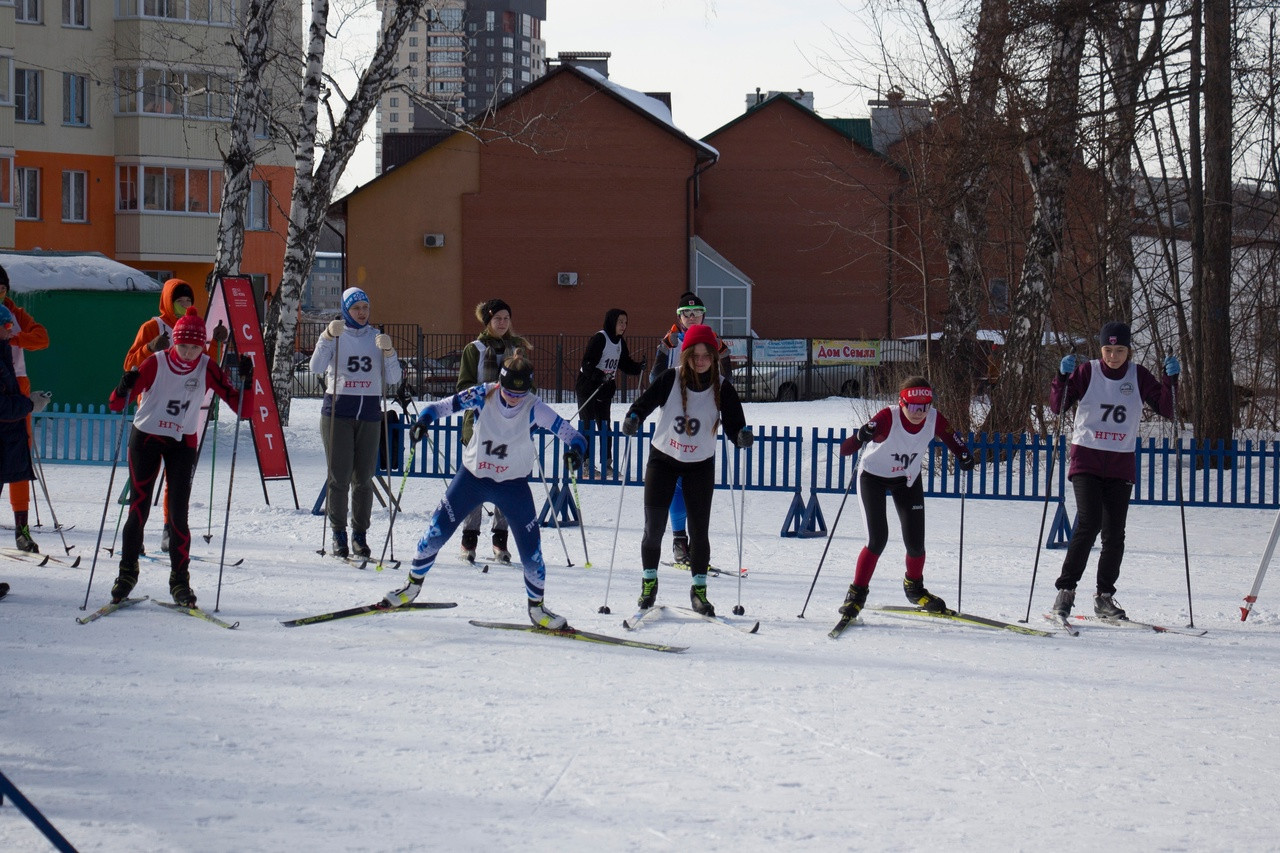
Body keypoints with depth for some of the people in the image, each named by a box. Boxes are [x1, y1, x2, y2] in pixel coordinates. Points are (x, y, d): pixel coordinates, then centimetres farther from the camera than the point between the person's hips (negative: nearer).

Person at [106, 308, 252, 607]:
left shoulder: (206, 368, -6)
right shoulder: (156, 363, -12)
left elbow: (237, 404, -7)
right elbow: (117, 405, -13)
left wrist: (245, 380, -23)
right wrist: (124, 388, -34)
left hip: (183, 444, 1)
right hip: (146, 439, -1)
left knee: (178, 513, -6)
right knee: (138, 509, 0)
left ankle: (180, 579, 2)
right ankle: (127, 572, 16)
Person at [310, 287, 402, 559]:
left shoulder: (376, 337, 11)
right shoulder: (334, 336, 3)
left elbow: (393, 379, 3)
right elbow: (316, 367, -15)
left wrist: (388, 351, -13)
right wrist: (328, 335, -26)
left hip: (369, 414, 2)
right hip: (338, 412, -2)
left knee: (364, 478, 2)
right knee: (339, 477, -6)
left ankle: (360, 535, 8)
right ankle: (338, 536, 1)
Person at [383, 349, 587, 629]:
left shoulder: (534, 409, -16)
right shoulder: (483, 396, -14)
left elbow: (569, 432, -16)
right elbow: (440, 407, -11)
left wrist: (575, 449, -39)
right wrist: (423, 421, -32)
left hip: (512, 485, -1)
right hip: (473, 477, 1)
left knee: (531, 549, -4)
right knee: (436, 533, 1)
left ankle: (536, 607, 18)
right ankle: (413, 585, 25)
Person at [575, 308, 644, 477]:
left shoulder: (620, 342, 8)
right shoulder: (599, 339, -16)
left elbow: (625, 364, 13)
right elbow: (587, 363, -21)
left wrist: (638, 367, -6)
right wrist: (598, 375, -35)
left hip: (605, 389, 8)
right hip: (587, 388, -8)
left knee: (604, 426, 10)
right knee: (588, 425, -5)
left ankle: (606, 463, 14)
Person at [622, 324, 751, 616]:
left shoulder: (722, 388, -9)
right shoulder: (671, 379, -11)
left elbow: (733, 423, -9)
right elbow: (646, 401, -9)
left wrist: (742, 435, -30)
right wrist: (633, 418, -30)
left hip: (701, 464, 1)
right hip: (663, 458, -1)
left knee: (699, 529, 2)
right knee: (654, 526, -2)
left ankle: (699, 588, 16)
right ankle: (649, 582, 17)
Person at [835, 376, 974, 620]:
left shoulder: (934, 419, -22)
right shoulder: (888, 418, -33)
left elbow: (952, 439, -3)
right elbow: (846, 449, -38)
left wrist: (964, 457, -26)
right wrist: (860, 438, -61)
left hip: (908, 479, 4)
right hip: (874, 476, -4)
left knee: (915, 542, 0)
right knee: (878, 538, -16)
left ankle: (914, 589, 29)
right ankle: (857, 593, 3)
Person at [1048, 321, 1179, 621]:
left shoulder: (1138, 376, 4)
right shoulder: (1087, 371, -3)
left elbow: (1166, 409, 1)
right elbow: (1058, 406, -8)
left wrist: (1171, 379, -12)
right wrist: (1063, 377, -23)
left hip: (1121, 464, 3)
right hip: (1086, 459, -3)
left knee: (1114, 534, 3)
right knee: (1089, 524, -17)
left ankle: (1104, 596, 16)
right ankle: (1066, 590, -11)